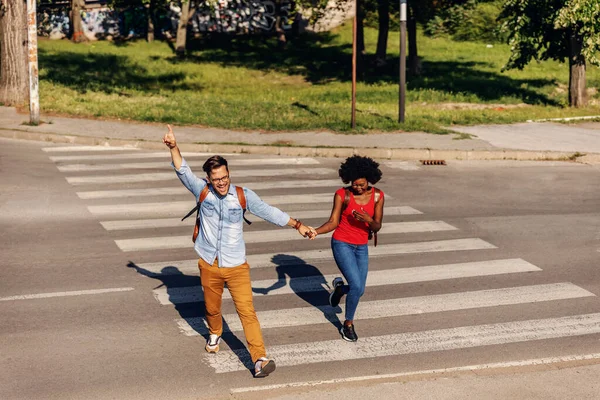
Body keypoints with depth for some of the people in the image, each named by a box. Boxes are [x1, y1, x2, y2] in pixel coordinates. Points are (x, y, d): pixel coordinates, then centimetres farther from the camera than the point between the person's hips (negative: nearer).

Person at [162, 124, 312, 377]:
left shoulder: (243, 196, -6)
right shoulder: (202, 191, -5)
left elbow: (268, 212, 2)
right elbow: (183, 171, -14)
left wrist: (297, 225, 6)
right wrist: (173, 147, -30)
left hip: (236, 266, -2)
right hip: (209, 265, 2)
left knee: (246, 311, -10)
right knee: (212, 308, 19)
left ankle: (260, 359, -14)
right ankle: (215, 334, 52)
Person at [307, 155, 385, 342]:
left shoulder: (377, 195, -5)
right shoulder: (342, 194, -13)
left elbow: (377, 227, -4)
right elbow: (333, 222, -13)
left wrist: (368, 219, -27)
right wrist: (316, 231, -32)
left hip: (361, 247, 4)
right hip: (342, 244, -4)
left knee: (359, 291, 6)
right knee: (356, 286, -16)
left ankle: (339, 286, 42)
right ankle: (348, 325, 7)